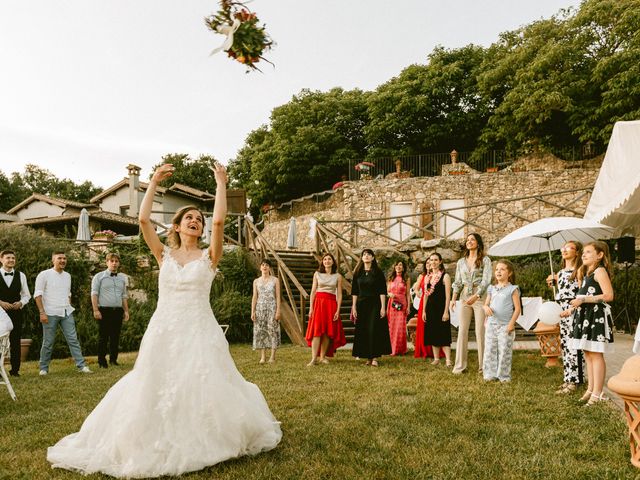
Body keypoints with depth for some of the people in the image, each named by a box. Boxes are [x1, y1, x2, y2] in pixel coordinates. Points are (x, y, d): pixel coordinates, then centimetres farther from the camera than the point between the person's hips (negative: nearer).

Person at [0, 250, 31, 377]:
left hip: (16, 312, 2)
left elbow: (26, 295, 13)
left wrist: (20, 303, -6)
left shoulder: (20, 275, 9)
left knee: (15, 341, 3)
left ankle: (15, 369, 11)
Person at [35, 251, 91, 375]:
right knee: (48, 342, 4)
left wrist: (69, 308, 13)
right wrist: (42, 312, -14)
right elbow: (37, 294, -7)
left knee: (73, 340, -1)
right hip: (50, 314, -4)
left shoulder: (67, 275, 13)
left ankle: (81, 365, -1)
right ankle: (44, 368, 19)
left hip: (66, 313, 4)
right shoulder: (44, 275, -3)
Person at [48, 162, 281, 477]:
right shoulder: (164, 255, 8)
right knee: (155, 390, 6)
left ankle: (202, 442, 21)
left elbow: (219, 220, -14)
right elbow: (143, 219, -4)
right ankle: (157, 445, 25)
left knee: (202, 389, -1)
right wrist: (154, 182, 2)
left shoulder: (209, 256, 2)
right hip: (163, 330, 2)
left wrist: (220, 183, -7)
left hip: (199, 330, -2)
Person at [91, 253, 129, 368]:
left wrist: (126, 311, 14)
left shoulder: (122, 278, 16)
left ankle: (113, 360, 16)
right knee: (103, 337, -1)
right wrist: (96, 310, -11)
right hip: (104, 310, -4)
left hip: (118, 311, 4)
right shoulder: (99, 277, 2)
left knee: (115, 337, 7)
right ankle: (102, 362, 6)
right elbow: (94, 294, -3)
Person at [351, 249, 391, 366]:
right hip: (361, 305, 3)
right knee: (363, 331, 3)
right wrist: (354, 307, 2)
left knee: (374, 330, -8)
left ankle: (375, 357, -5)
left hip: (375, 305, -3)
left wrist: (383, 307, -11)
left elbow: (382, 291, -4)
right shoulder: (357, 273, 8)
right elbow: (354, 292, 8)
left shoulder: (378, 272, 0)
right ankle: (368, 357, 11)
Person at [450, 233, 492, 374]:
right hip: (464, 298, 4)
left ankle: (483, 366, 7)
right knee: (462, 331, 2)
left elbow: (486, 280, -10)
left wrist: (476, 296, -23)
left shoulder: (485, 260, 0)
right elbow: (457, 282, 12)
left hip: (480, 297, -4)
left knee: (480, 332, -2)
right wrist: (453, 298, -2)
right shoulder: (461, 262, 13)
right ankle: (460, 365, 6)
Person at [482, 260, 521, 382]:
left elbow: (518, 308, -5)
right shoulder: (492, 289, 11)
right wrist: (486, 307, -8)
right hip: (491, 324, 4)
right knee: (489, 350, 6)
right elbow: (486, 303, 16)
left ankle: (504, 376, 10)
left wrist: (512, 323, -13)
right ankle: (490, 374, 15)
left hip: (505, 325, -4)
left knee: (504, 352, -1)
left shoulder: (512, 289, -3)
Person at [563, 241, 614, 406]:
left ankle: (597, 393, 0)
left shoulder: (600, 270, -10)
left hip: (596, 316, -9)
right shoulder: (587, 273, 18)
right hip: (585, 316, 9)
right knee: (588, 354, 12)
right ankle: (590, 389, 19)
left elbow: (608, 295, -20)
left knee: (595, 354, -5)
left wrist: (583, 300, -20)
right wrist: (571, 309, 19)